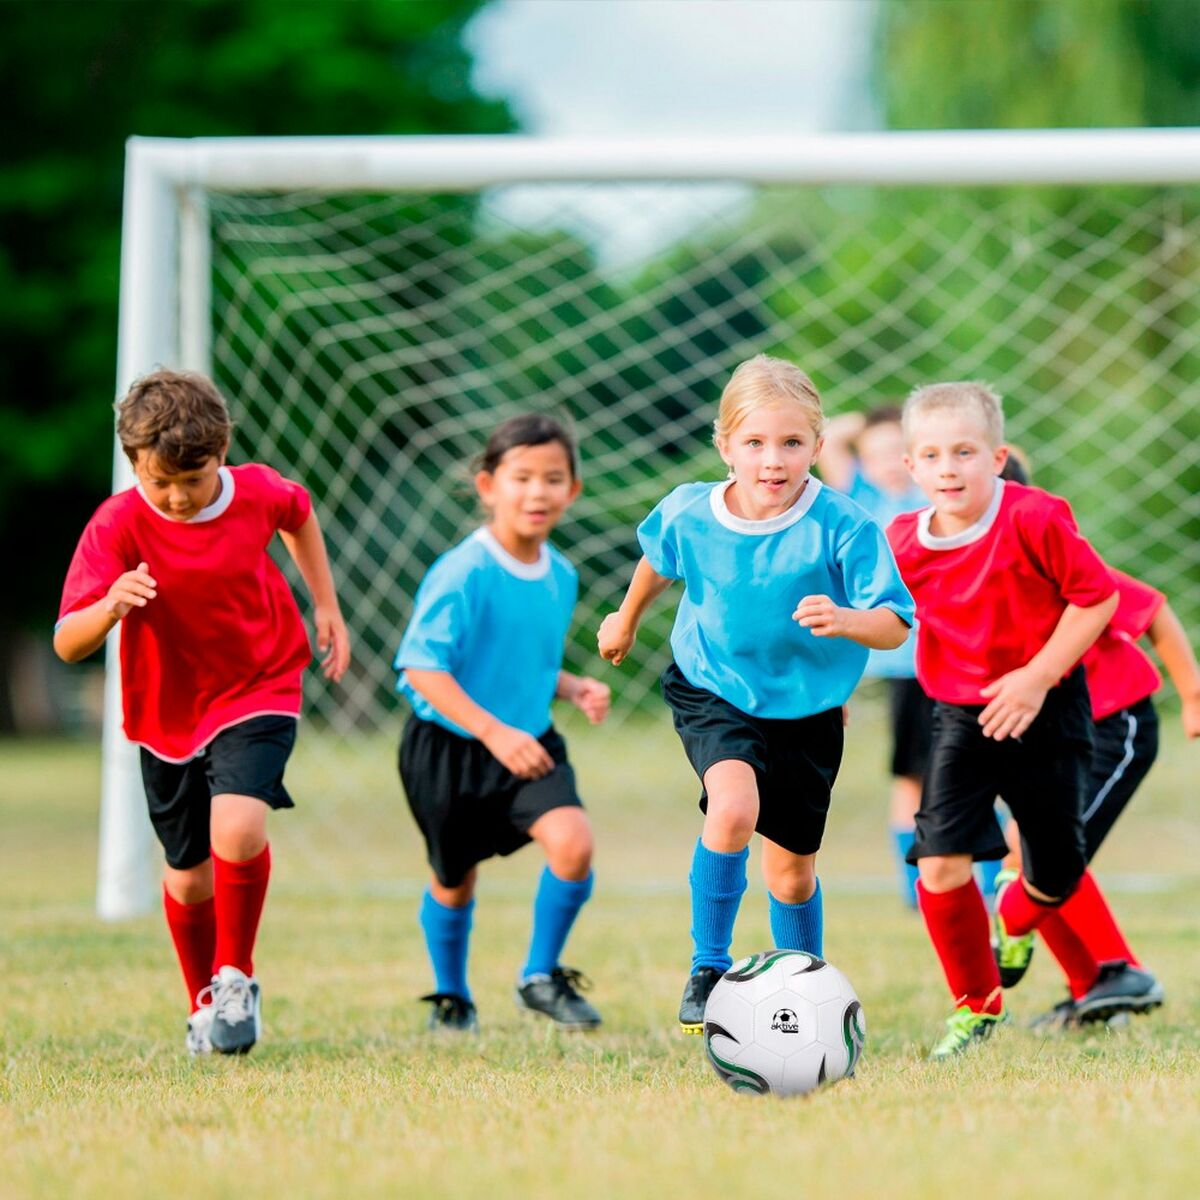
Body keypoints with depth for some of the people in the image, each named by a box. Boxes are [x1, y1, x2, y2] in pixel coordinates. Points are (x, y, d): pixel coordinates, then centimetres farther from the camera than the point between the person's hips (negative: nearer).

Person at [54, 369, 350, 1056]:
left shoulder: (257, 492, -14)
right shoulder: (118, 526, -22)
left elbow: (299, 514, 14)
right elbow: (67, 644, -29)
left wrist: (327, 607, 13)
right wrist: (110, 608, -50)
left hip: (258, 692, -1)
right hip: (169, 713, 1)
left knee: (238, 831, -25)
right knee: (189, 874, 12)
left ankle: (236, 974, -1)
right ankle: (204, 1001, 39)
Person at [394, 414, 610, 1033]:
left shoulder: (561, 576, 1)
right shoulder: (463, 574, -21)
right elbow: (422, 666, -25)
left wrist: (574, 688, -5)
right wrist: (493, 731, -31)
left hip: (530, 742, 4)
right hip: (448, 748, -4)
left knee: (573, 843, -19)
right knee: (455, 880, 12)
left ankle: (541, 977, 3)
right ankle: (451, 995, 40)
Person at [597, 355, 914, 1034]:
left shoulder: (844, 529, -23)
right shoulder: (689, 516, -15)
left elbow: (895, 624, -25)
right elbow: (660, 560, 10)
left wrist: (845, 619, -46)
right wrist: (628, 618, 27)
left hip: (809, 709, 0)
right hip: (714, 692, 0)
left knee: (793, 873, 11)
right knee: (734, 807, -30)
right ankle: (709, 970, -14)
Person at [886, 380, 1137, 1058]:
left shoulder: (1034, 519, -20)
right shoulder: (904, 544, -6)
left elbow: (1098, 596, -15)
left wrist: (1038, 676, -18)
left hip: (1046, 715, -2)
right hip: (961, 719, 2)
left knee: (1057, 872, 9)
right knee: (941, 864, -13)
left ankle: (1014, 922, 48)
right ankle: (977, 1003, 9)